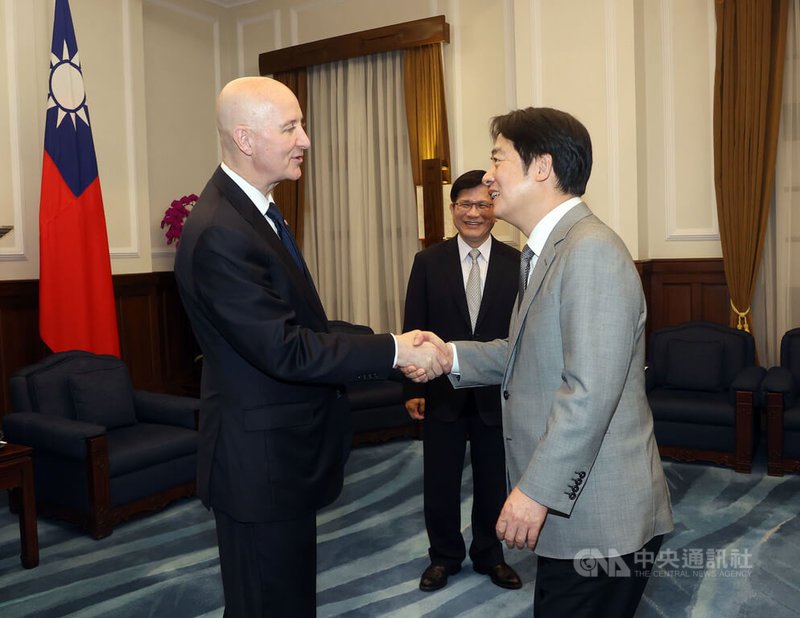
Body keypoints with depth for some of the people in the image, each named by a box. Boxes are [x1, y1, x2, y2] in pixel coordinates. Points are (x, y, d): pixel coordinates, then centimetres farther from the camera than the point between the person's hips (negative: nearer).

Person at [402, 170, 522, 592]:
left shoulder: (517, 264, -3)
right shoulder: (428, 262, -2)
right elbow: (414, 330, -1)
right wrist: (413, 389, -5)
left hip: (499, 394, 0)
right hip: (442, 393, 0)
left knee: (493, 482, 15)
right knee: (440, 483, 12)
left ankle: (490, 556, 37)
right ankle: (444, 557, 34)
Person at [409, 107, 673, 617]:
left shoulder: (591, 251, -20)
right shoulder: (550, 250, 12)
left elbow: (589, 392, -25)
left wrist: (536, 491, -21)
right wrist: (451, 357, 3)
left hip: (599, 520, -9)